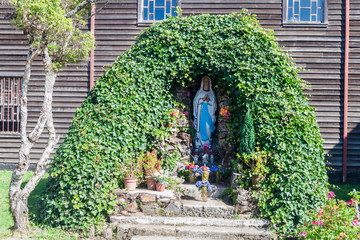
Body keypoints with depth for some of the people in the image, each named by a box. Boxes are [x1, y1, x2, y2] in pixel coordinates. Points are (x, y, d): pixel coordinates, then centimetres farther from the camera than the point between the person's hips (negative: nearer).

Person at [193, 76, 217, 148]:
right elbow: (196, 101, 4)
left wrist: (208, 100, -10)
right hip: (201, 112, -1)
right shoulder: (199, 92, 12)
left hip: (209, 113, 1)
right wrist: (203, 99, -11)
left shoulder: (211, 92, 14)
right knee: (201, 126, -7)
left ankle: (207, 143, -5)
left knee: (208, 127, -8)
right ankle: (200, 144, -4)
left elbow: (214, 104, 9)